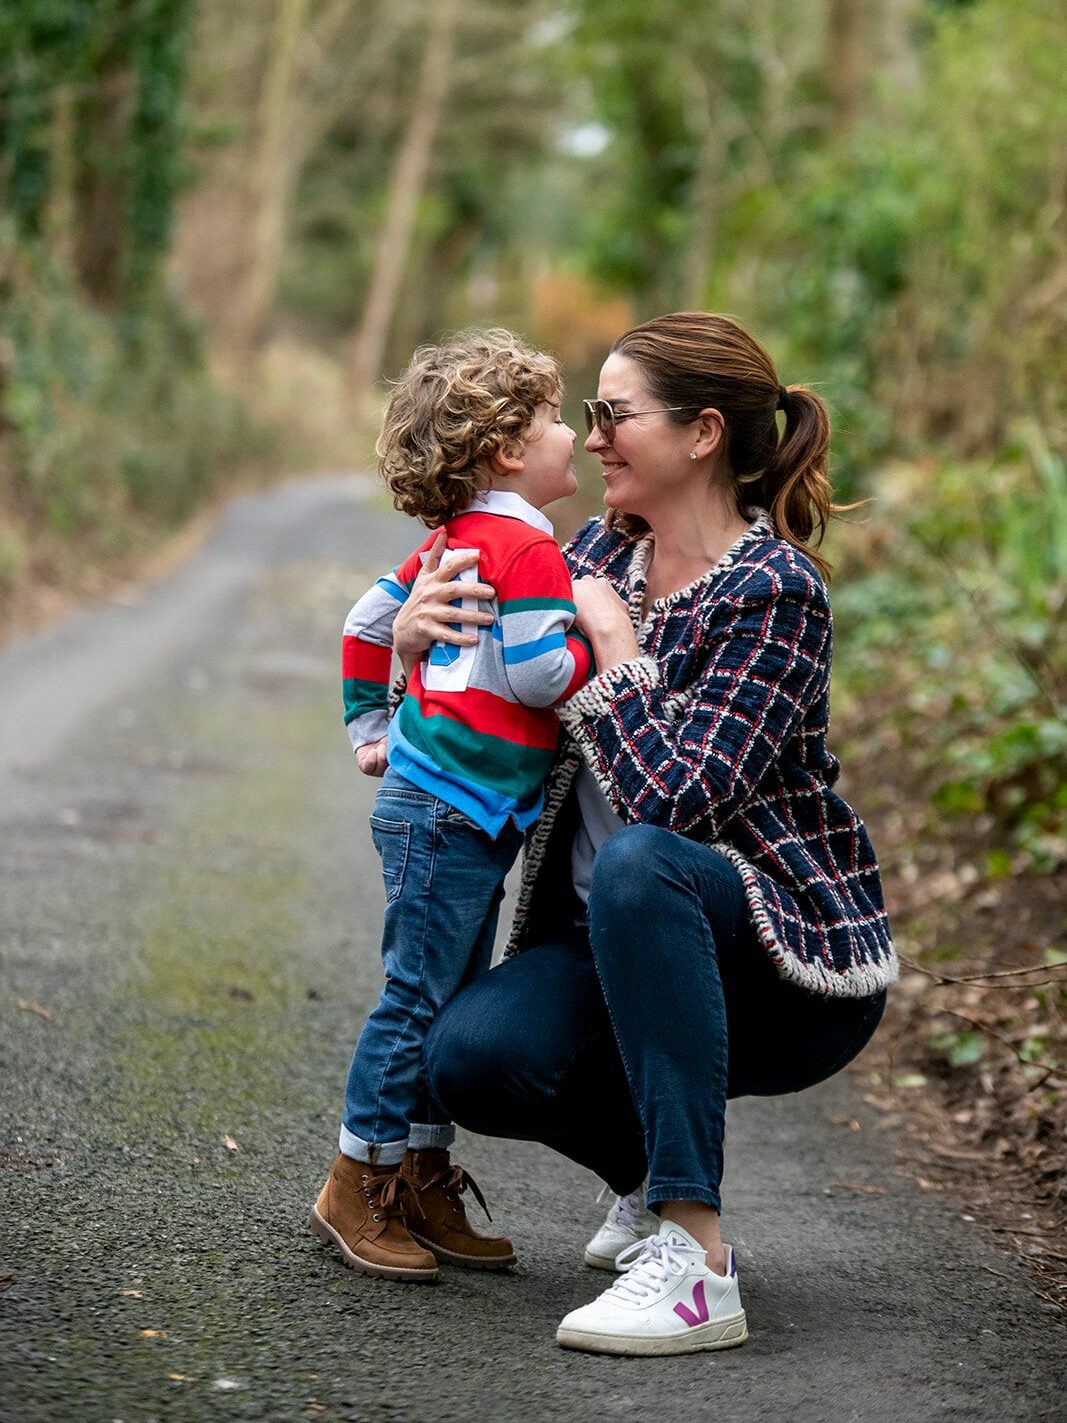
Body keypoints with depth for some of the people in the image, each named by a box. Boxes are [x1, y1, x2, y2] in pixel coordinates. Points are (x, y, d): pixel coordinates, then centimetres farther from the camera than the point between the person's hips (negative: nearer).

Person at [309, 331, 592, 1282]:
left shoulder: (451, 542, 15)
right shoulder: (526, 546, -13)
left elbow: (368, 622, 22)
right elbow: (540, 676, -19)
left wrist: (370, 729, 24)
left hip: (436, 803, 10)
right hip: (452, 813, -10)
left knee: (455, 1002, 13)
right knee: (420, 996, -5)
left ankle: (422, 1187, 19)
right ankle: (356, 1188, 2)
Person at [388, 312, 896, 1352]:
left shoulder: (774, 591, -16)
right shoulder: (601, 551, 6)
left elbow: (675, 798, -26)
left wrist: (615, 643, -17)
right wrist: (418, 634, -6)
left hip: (791, 964, -6)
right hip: (627, 947, 6)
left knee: (639, 862, -38)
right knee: (471, 1056, -23)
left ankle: (696, 1262, -38)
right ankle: (656, 1173, 11)